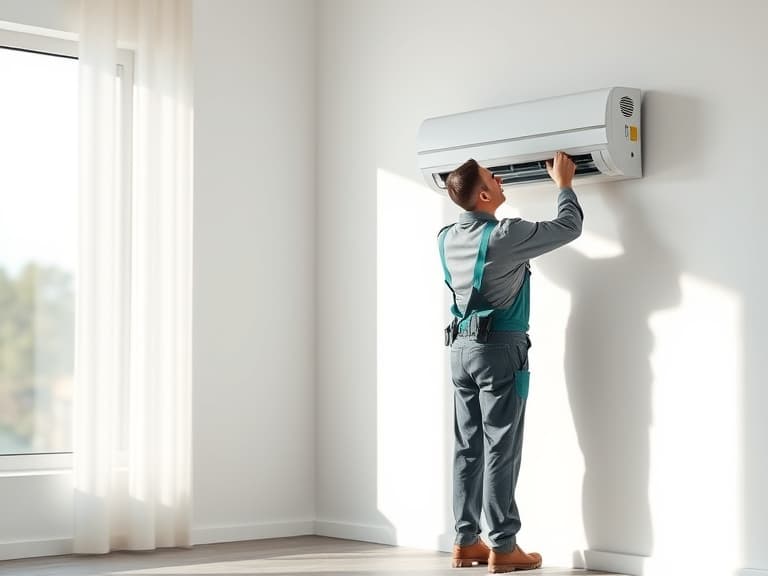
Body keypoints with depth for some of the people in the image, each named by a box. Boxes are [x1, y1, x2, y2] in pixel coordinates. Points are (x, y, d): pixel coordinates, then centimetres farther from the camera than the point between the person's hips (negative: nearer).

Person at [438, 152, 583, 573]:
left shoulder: (447, 238, 5)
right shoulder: (504, 235, -15)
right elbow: (568, 228, -6)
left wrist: (474, 180, 31)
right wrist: (564, 185, 9)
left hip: (462, 347, 7)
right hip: (500, 348, -7)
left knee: (468, 447, 8)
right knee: (500, 449, -4)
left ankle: (466, 541, 12)